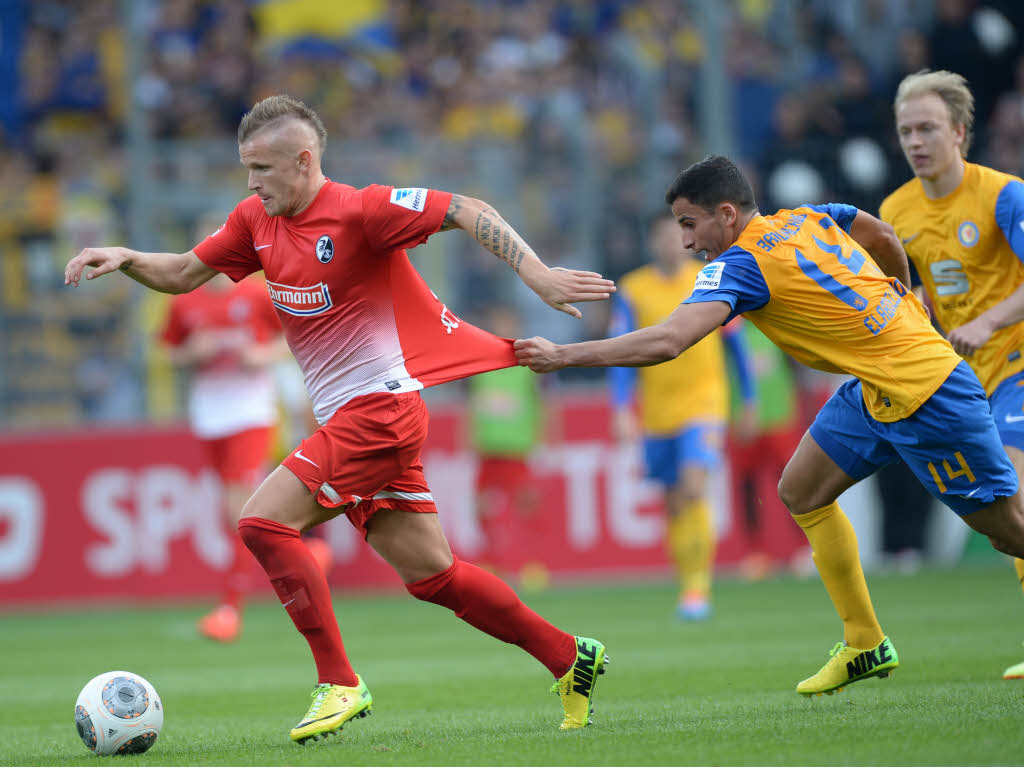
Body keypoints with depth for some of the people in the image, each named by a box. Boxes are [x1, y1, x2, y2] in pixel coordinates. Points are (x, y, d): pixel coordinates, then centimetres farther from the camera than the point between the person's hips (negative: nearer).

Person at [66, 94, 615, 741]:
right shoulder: (257, 219, 11)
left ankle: (339, 685, -12)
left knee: (263, 523, -16)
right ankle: (569, 658, 20)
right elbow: (183, 274, 20)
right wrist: (124, 259, 2)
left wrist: (537, 275, -25)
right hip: (349, 419, 8)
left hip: (379, 408, -8)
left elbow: (468, 212, -16)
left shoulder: (358, 210, -13)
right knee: (432, 574, 9)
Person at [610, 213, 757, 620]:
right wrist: (621, 411, -15)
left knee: (694, 488, -20)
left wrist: (749, 399, 14)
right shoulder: (631, 292, -1)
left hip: (704, 402, -2)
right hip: (657, 412, 2)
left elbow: (734, 343, 12)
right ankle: (689, 581, 21)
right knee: (674, 505, 7)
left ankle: (698, 586, -18)